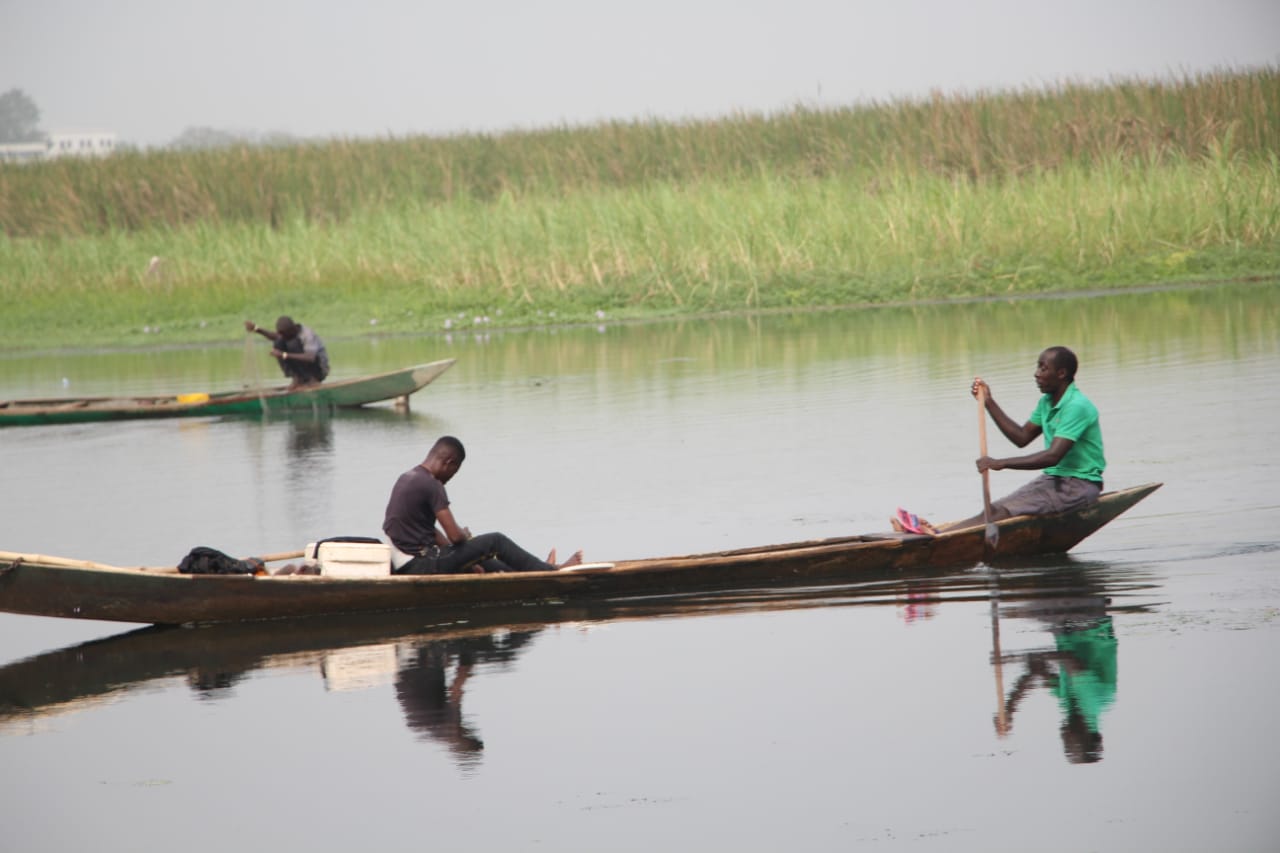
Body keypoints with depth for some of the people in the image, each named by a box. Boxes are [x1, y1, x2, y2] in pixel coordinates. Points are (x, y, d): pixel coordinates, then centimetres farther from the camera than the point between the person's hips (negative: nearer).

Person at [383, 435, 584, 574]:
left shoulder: (406, 479, 14)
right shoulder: (431, 485, -17)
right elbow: (455, 536, -20)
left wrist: (467, 561, 14)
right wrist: (466, 534, 5)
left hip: (402, 567, 9)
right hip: (420, 565, -9)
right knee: (496, 541, 1)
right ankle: (552, 573, 13)